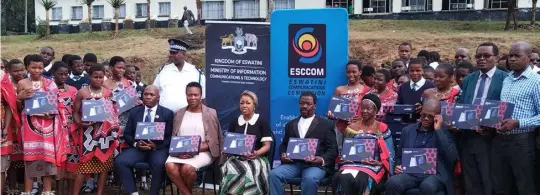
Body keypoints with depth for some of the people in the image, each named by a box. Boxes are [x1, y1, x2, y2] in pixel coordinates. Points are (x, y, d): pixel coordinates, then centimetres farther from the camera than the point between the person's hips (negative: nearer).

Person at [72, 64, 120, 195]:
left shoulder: (109, 93, 7)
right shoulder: (82, 93, 0)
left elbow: (114, 113, 11)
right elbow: (75, 112, 1)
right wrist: (80, 123, -18)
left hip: (105, 132, 3)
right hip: (89, 132, -3)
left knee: (104, 163, 3)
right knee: (84, 164, -6)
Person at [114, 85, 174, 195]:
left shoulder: (167, 113, 6)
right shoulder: (134, 112, 14)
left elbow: (170, 137, 1)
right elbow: (127, 134, 12)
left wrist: (155, 145, -16)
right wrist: (136, 143, -10)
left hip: (158, 148, -3)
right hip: (138, 148, 3)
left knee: (160, 164, -35)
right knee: (119, 161, -24)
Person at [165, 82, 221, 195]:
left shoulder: (211, 113, 3)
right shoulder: (179, 113, 15)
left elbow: (214, 141, -1)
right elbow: (173, 137, 14)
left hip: (203, 152, -3)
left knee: (187, 168, -33)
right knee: (170, 166, -29)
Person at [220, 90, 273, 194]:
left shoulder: (262, 122, 7)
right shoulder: (234, 123, 17)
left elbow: (267, 146, 0)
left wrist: (256, 153, -20)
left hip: (256, 158, -2)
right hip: (236, 158, 2)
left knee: (250, 172, -36)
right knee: (232, 172, -33)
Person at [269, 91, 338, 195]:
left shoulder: (326, 124, 10)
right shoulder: (290, 124, 23)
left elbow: (332, 149, 3)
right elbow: (283, 145, 24)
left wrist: (322, 160, -18)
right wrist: (283, 155, -1)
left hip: (315, 164, -4)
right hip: (293, 163, 4)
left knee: (310, 179, -37)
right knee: (274, 174, -25)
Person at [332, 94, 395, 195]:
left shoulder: (382, 129, 6)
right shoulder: (352, 127, 14)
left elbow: (389, 156, 5)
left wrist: (379, 162, -14)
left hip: (373, 166, -2)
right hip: (353, 164, 2)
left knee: (362, 180, -35)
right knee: (343, 178, -31)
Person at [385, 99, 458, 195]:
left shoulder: (444, 132, 8)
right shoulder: (407, 130, 17)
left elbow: (452, 157, -9)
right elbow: (399, 156, 24)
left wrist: (438, 130, -7)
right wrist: (398, 166, 1)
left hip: (434, 174, -2)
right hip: (410, 173, 3)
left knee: (427, 186, -38)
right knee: (392, 183, -31)